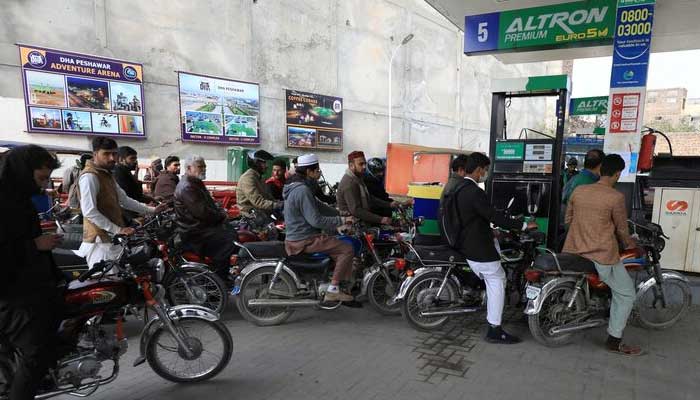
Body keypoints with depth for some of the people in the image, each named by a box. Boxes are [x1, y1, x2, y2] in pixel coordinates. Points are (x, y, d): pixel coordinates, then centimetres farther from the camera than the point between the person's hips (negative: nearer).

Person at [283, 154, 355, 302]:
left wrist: (341, 215, 12)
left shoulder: (296, 186, 12)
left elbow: (318, 206, 17)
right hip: (304, 241, -11)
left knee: (339, 245, 22)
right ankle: (333, 290, -5)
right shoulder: (302, 190, -21)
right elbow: (316, 220, -25)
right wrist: (341, 221, -16)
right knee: (347, 249, -9)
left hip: (296, 236, 11)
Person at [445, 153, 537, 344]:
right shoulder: (475, 192, -23)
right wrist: (523, 225, -17)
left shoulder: (457, 189, 7)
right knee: (497, 282, 1)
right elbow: (495, 217, -25)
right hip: (479, 248, -10)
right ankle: (495, 330, 5)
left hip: (466, 245, 10)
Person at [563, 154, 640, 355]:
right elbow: (622, 229, -2)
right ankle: (614, 341, 15)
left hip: (574, 251, 5)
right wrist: (629, 243, 19)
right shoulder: (616, 197, -12)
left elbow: (568, 219, 12)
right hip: (602, 255, -5)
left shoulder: (578, 190, 3)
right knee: (626, 294, 12)